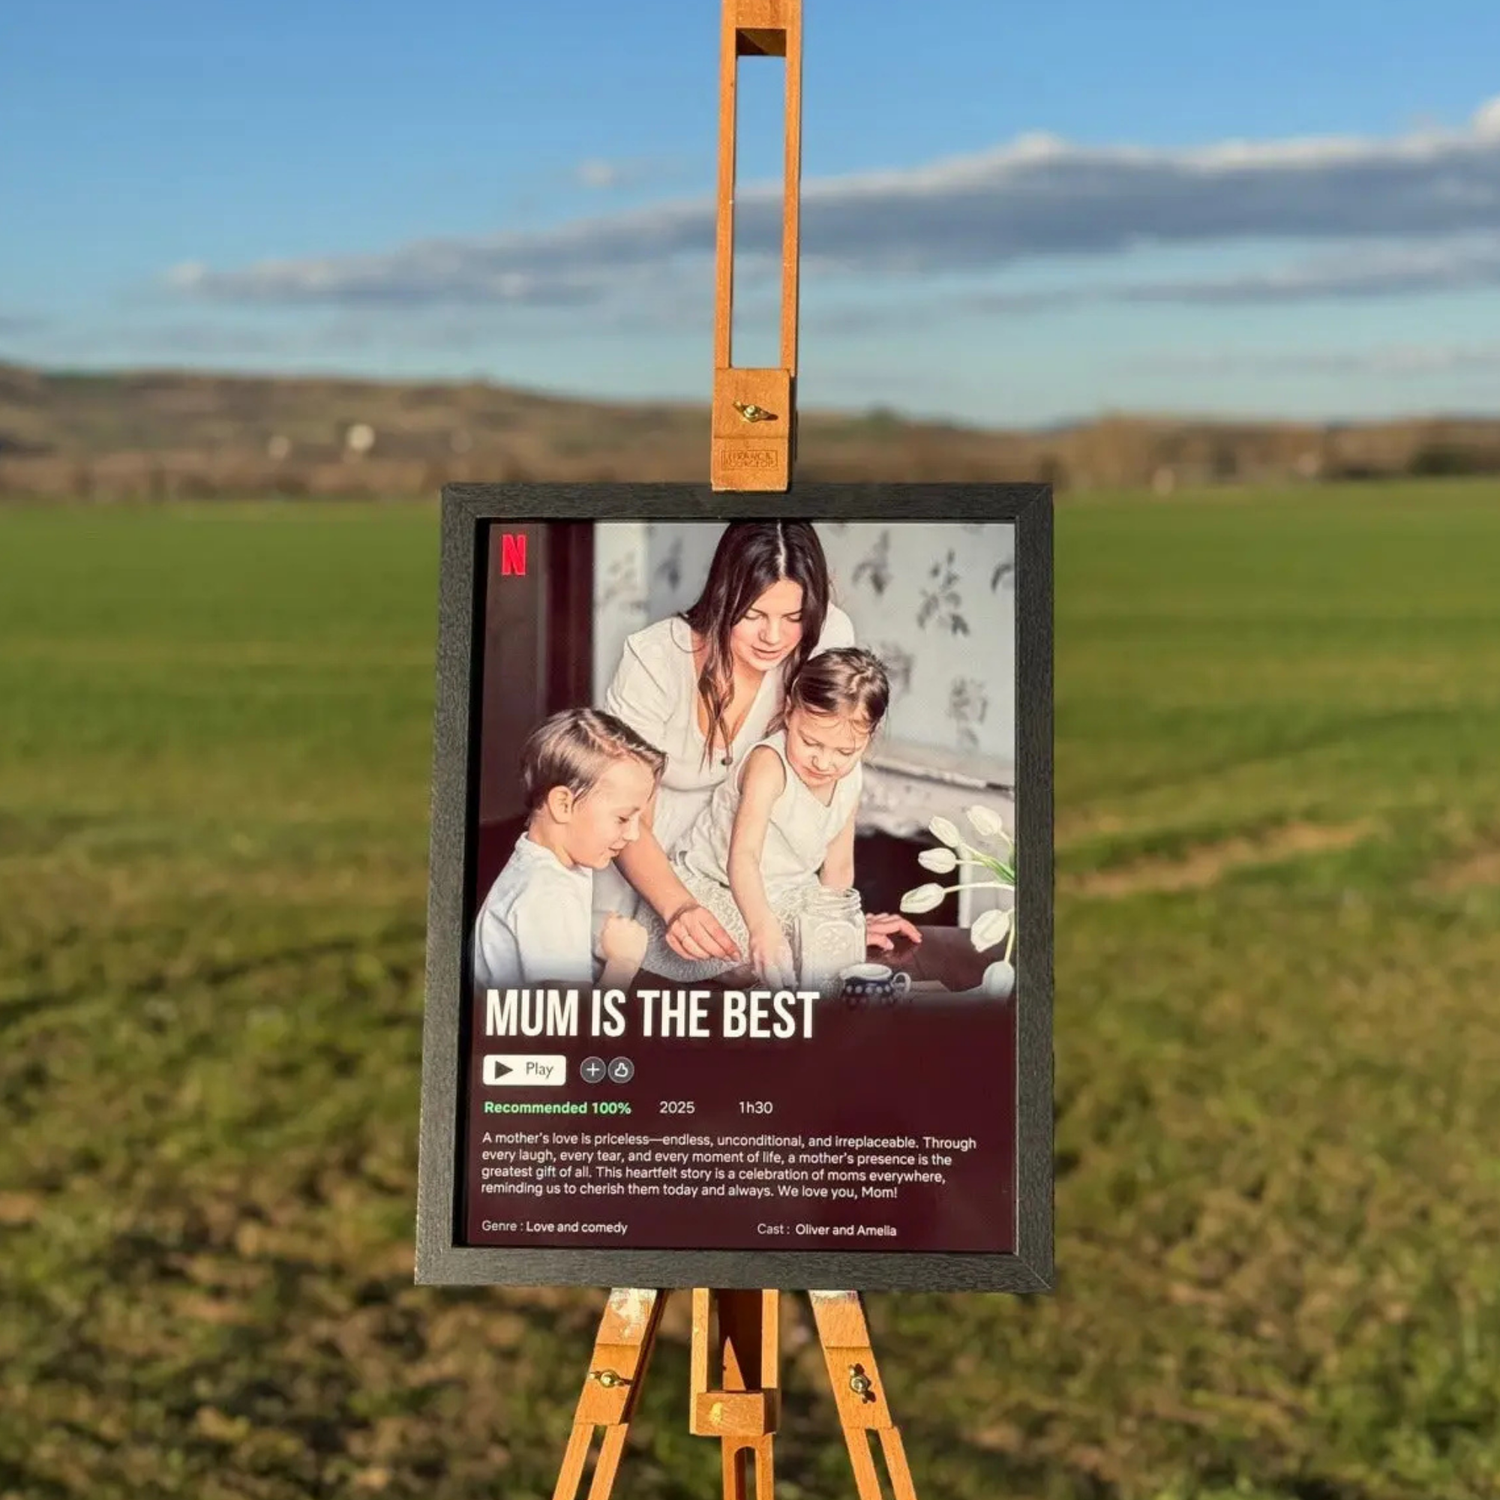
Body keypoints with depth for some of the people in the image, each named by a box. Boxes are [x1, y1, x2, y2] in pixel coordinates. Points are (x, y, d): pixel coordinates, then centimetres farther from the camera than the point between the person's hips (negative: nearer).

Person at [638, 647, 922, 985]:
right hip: (711, 889, -7)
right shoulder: (769, 764, -28)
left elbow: (838, 868, 9)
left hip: (785, 896, 7)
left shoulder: (850, 780, -4)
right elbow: (743, 857, -41)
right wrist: (762, 927, -57)